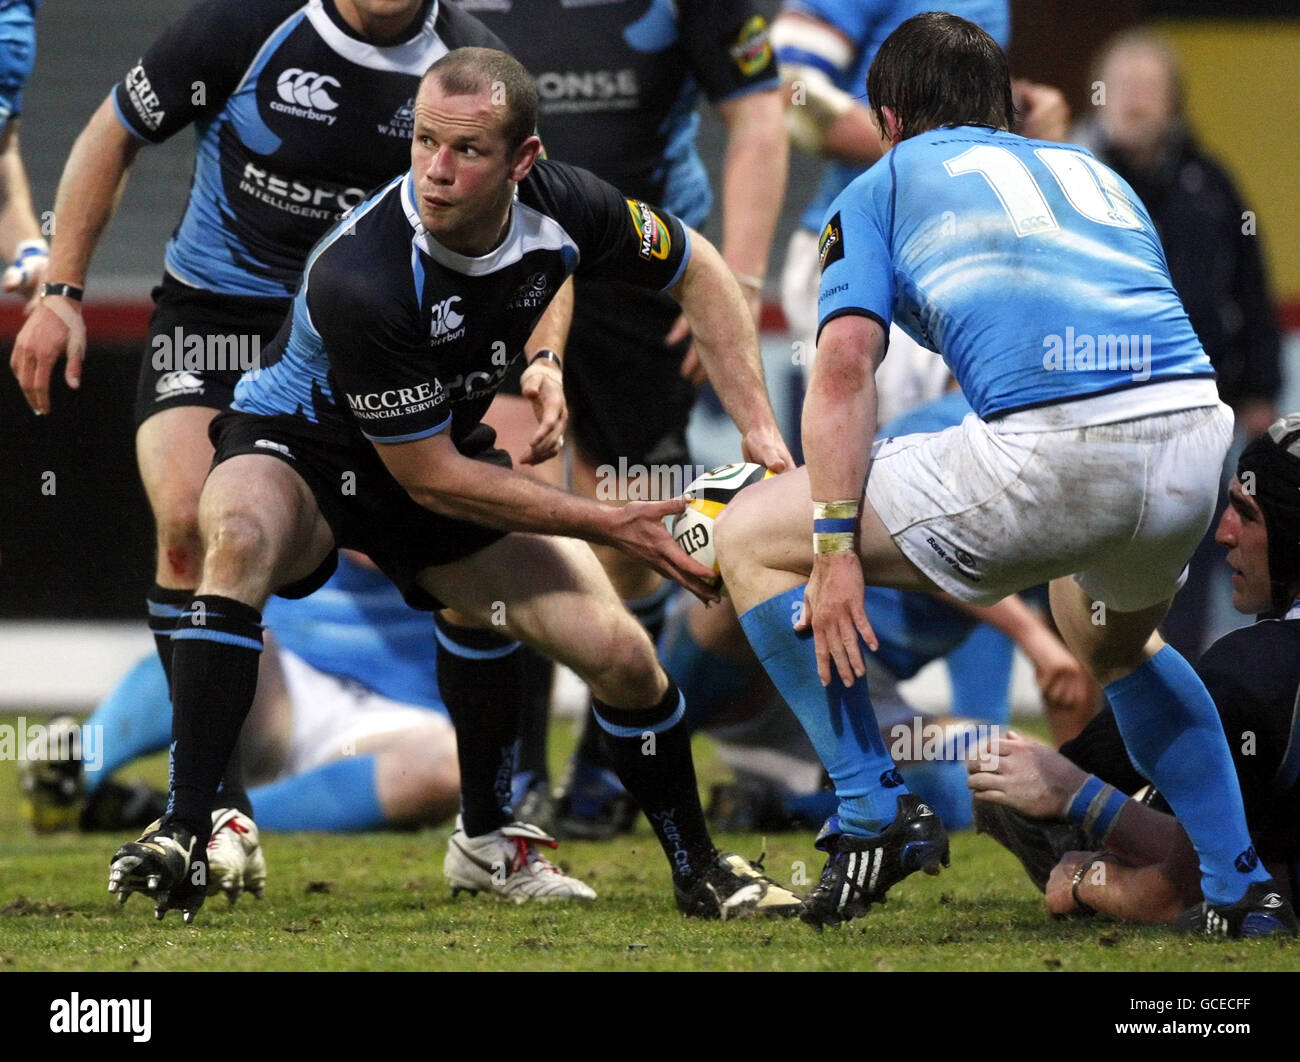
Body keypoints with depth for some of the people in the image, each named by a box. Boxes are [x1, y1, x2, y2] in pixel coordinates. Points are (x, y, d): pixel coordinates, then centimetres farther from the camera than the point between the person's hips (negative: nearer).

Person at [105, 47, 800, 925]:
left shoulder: (562, 205, -21)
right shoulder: (360, 277, -37)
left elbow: (696, 268, 2)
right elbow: (428, 478, -27)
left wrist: (760, 429, -7)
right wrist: (612, 527, -24)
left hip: (449, 451, 5)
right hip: (300, 447, -5)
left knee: (620, 654, -5)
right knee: (240, 541, -39)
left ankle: (700, 869, 20)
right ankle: (183, 837, -36)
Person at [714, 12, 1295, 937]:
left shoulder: (884, 185, 19)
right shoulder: (1095, 174, 34)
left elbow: (845, 365, 4)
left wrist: (835, 548, -1)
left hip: (1050, 452, -6)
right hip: (1198, 431, 6)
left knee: (750, 538, 12)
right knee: (1116, 641, 39)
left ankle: (876, 814, 6)